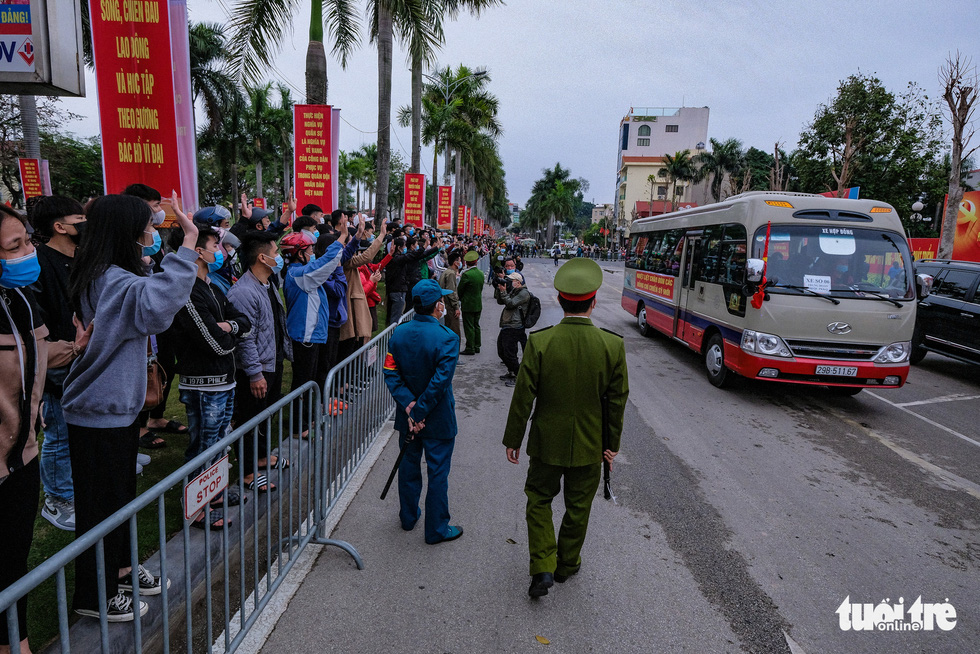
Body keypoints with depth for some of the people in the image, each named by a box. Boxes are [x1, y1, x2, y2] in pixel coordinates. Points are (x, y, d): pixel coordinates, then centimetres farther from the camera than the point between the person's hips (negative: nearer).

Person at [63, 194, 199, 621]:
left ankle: (118, 570, 40)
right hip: (101, 414, -10)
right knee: (102, 503, 6)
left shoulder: (101, 278, 8)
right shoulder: (115, 282, -25)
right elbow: (155, 306, -46)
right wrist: (187, 245, -44)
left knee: (120, 493, 22)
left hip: (114, 406, 10)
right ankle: (93, 596, 24)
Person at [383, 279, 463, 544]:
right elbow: (441, 381, -26)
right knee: (437, 472, 8)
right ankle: (436, 529, 20)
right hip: (438, 420, -5)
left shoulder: (399, 333, -4)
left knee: (409, 465, 21)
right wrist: (420, 411, -19)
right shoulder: (447, 338, -21)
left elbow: (391, 373, -8)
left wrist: (409, 405, -13)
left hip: (408, 415, 5)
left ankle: (408, 516, 39)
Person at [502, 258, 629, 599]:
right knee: (579, 507, 20)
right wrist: (612, 443, 7)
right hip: (589, 445, 1)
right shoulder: (613, 345, -15)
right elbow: (617, 401, -6)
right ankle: (567, 564, 39)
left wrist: (513, 440, 0)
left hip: (547, 442, -1)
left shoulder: (539, 341, -18)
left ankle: (542, 567, 12)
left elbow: (523, 396, -12)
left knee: (539, 499, 20)